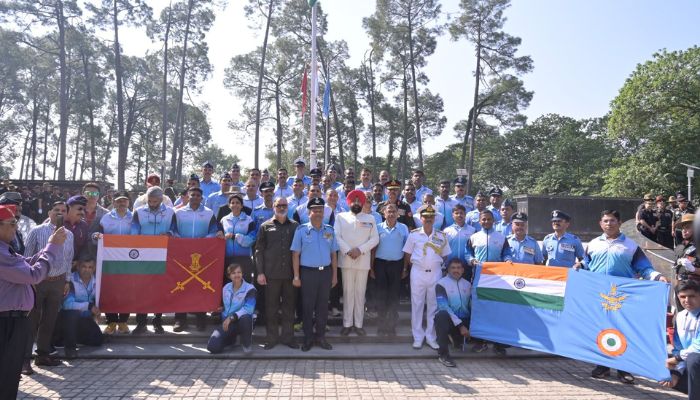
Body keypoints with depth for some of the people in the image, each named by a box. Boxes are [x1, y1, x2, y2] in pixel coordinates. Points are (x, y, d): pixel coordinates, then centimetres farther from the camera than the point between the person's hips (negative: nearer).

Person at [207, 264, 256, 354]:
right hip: (227, 323, 5)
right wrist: (225, 321, 10)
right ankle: (231, 338, 21)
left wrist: (232, 317, -29)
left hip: (242, 321, -5)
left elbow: (248, 309, -22)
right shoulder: (226, 288, 8)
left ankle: (247, 344, -13)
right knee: (212, 347, -15)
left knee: (245, 317, -42)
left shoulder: (249, 289, -11)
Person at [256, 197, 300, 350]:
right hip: (271, 273, -1)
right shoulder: (265, 226, 5)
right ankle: (271, 338, 17)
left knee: (289, 306, 7)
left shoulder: (295, 226, 7)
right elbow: (259, 250, 4)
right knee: (271, 306, 6)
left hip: (290, 273, 1)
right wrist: (260, 272, -3)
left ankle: (288, 337, 19)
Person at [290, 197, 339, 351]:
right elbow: (295, 254, -4)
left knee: (323, 306, 10)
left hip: (326, 272, 3)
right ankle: (308, 337, 17)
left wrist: (334, 275, 7)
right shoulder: (301, 230, -3)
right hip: (308, 272, -3)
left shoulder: (329, 230, 7)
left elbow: (333, 254, 10)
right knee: (308, 306, 5)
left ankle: (320, 336, 21)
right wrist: (296, 276, -8)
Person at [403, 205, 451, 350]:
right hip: (418, 273, -1)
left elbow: (445, 255, 11)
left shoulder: (441, 236, 3)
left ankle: (431, 337, 18)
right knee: (417, 305, 5)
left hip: (435, 273, 2)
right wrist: (406, 269, 6)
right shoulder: (413, 234, -1)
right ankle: (418, 337, 15)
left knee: (433, 305, 8)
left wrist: (440, 265, 2)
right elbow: (407, 254, 5)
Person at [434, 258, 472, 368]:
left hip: (464, 320, 7)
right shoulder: (441, 284, -6)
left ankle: (458, 339, 19)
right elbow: (443, 307, -17)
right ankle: (443, 353, -26)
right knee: (442, 315, -36)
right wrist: (460, 325, -22)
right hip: (449, 319, -7)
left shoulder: (467, 284, 12)